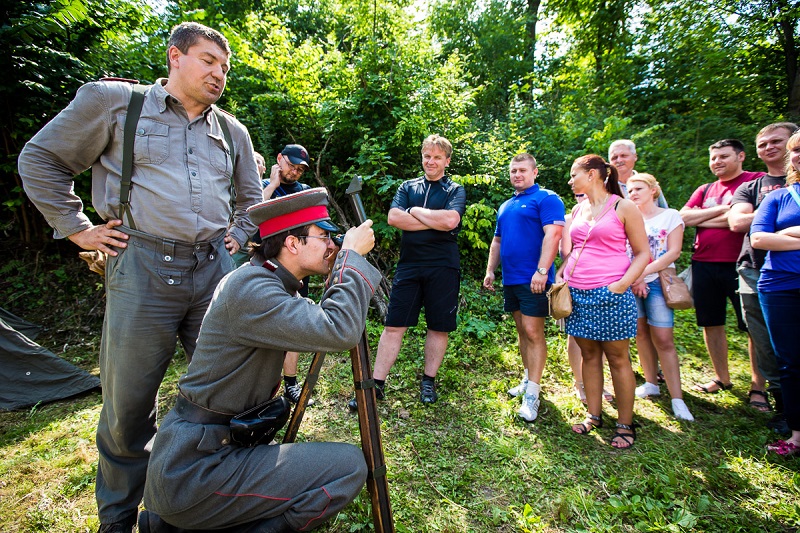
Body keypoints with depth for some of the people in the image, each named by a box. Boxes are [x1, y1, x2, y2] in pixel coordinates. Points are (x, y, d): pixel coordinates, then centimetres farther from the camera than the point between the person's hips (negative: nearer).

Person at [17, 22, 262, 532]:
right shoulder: (113, 102, 6)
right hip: (143, 270, -3)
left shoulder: (233, 131, 16)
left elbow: (252, 199, 27)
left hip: (216, 270, 4)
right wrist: (77, 228, 3)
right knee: (128, 405, 6)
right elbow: (40, 160, 10)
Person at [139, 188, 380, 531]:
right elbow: (338, 332, -33)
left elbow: (317, 326, 18)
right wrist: (352, 255, -19)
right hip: (193, 472, -10)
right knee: (349, 466, -15)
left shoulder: (271, 282, 7)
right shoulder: (249, 287, -22)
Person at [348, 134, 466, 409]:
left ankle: (428, 382, 25)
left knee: (439, 327, 8)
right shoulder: (408, 187, 13)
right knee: (393, 325, 1)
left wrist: (415, 212, -4)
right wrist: (434, 222, -9)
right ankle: (376, 384, 9)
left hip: (443, 268, -1)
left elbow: (450, 220, -14)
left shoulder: (455, 190, 6)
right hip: (408, 265, 2)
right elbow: (393, 217, -4)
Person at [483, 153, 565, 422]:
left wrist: (542, 271, -25)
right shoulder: (505, 206, 19)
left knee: (533, 332, -7)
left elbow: (553, 234, -16)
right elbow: (497, 241, 24)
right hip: (510, 279, 8)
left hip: (533, 279, -7)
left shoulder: (546, 199, -4)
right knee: (522, 331, 14)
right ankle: (529, 379, 28)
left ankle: (532, 395, -1)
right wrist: (490, 270, 15)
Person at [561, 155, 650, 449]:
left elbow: (643, 253, -1)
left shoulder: (622, 207, -1)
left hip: (609, 293, -5)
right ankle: (593, 415, 23)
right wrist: (559, 277, 7)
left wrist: (623, 283, -15)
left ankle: (625, 425, 15)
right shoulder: (578, 210, 15)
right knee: (589, 355, 11)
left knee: (617, 358, 3)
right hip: (576, 293, 5)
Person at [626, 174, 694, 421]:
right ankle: (651, 383, 20)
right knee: (641, 334, 7)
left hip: (658, 282, -3)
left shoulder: (671, 216, 4)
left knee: (663, 339, -9)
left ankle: (677, 398, -4)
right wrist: (634, 278, -10)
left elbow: (674, 252, -6)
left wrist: (643, 273, -15)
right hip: (631, 283, 4)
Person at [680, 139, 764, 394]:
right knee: (711, 323, 11)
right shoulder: (704, 190, 16)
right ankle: (722, 378, 26)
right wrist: (720, 209, -6)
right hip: (704, 265, 6)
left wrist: (701, 218, -4)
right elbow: (683, 217, 4)